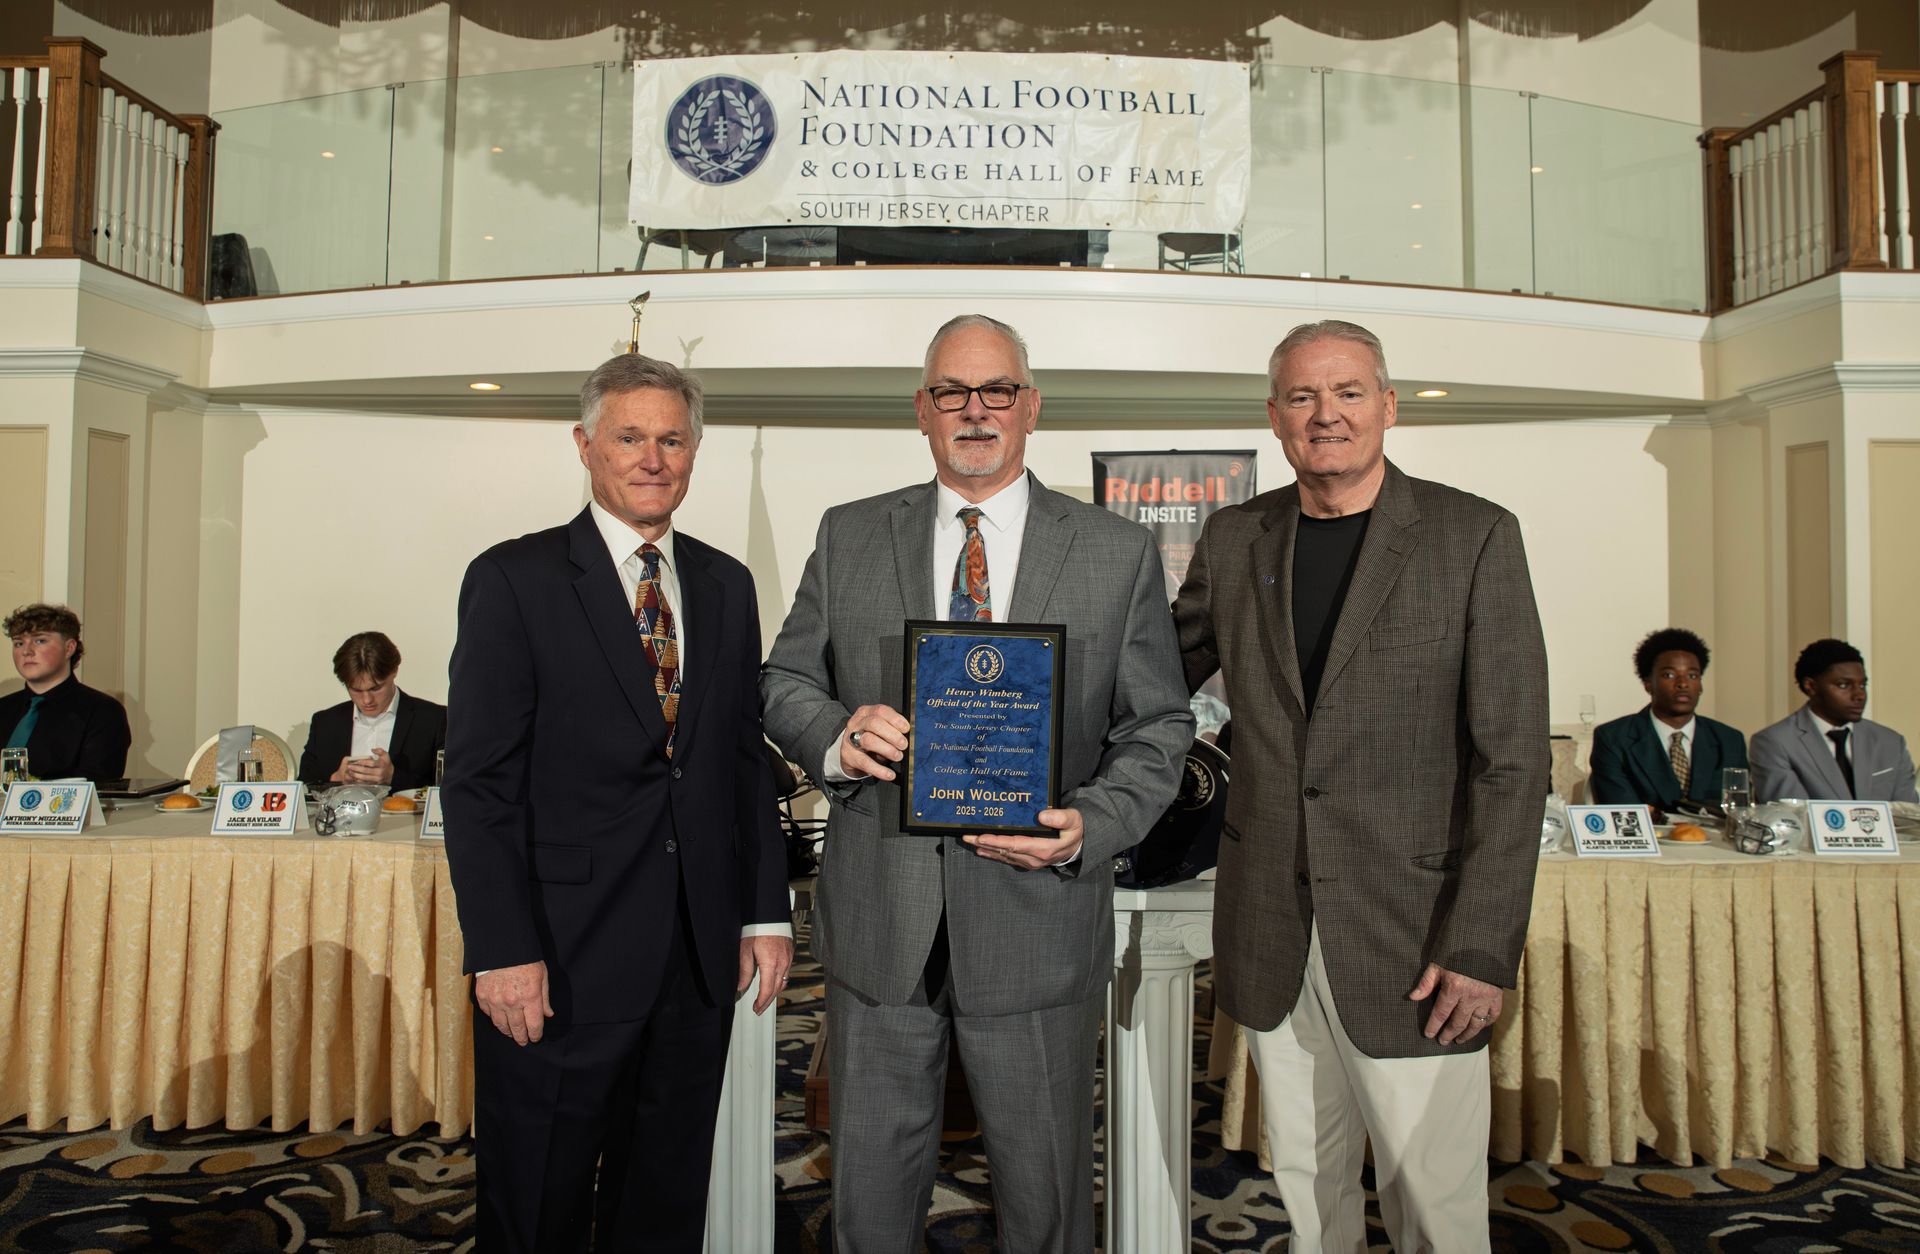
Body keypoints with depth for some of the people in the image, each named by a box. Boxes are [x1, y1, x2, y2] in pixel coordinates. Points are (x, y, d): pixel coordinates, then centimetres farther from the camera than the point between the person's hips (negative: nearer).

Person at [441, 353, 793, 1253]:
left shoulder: (727, 586, 10)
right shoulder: (513, 580, -5)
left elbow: (748, 760, 12)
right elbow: (477, 781, -9)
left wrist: (765, 912, 7)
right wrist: (502, 950, -14)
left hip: (700, 959, 4)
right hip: (561, 960, -4)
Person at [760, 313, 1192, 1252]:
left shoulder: (1120, 553, 1)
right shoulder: (848, 537, 5)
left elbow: (1158, 727, 1)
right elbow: (784, 681, 9)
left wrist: (1089, 825, -17)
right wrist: (835, 736, -13)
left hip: (1038, 919, -1)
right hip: (879, 921, 2)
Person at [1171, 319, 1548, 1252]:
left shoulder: (1475, 537, -6)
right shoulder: (1235, 539, 5)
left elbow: (1512, 758, -9)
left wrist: (1484, 948, -13)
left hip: (1413, 936, -3)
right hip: (1269, 928, 4)